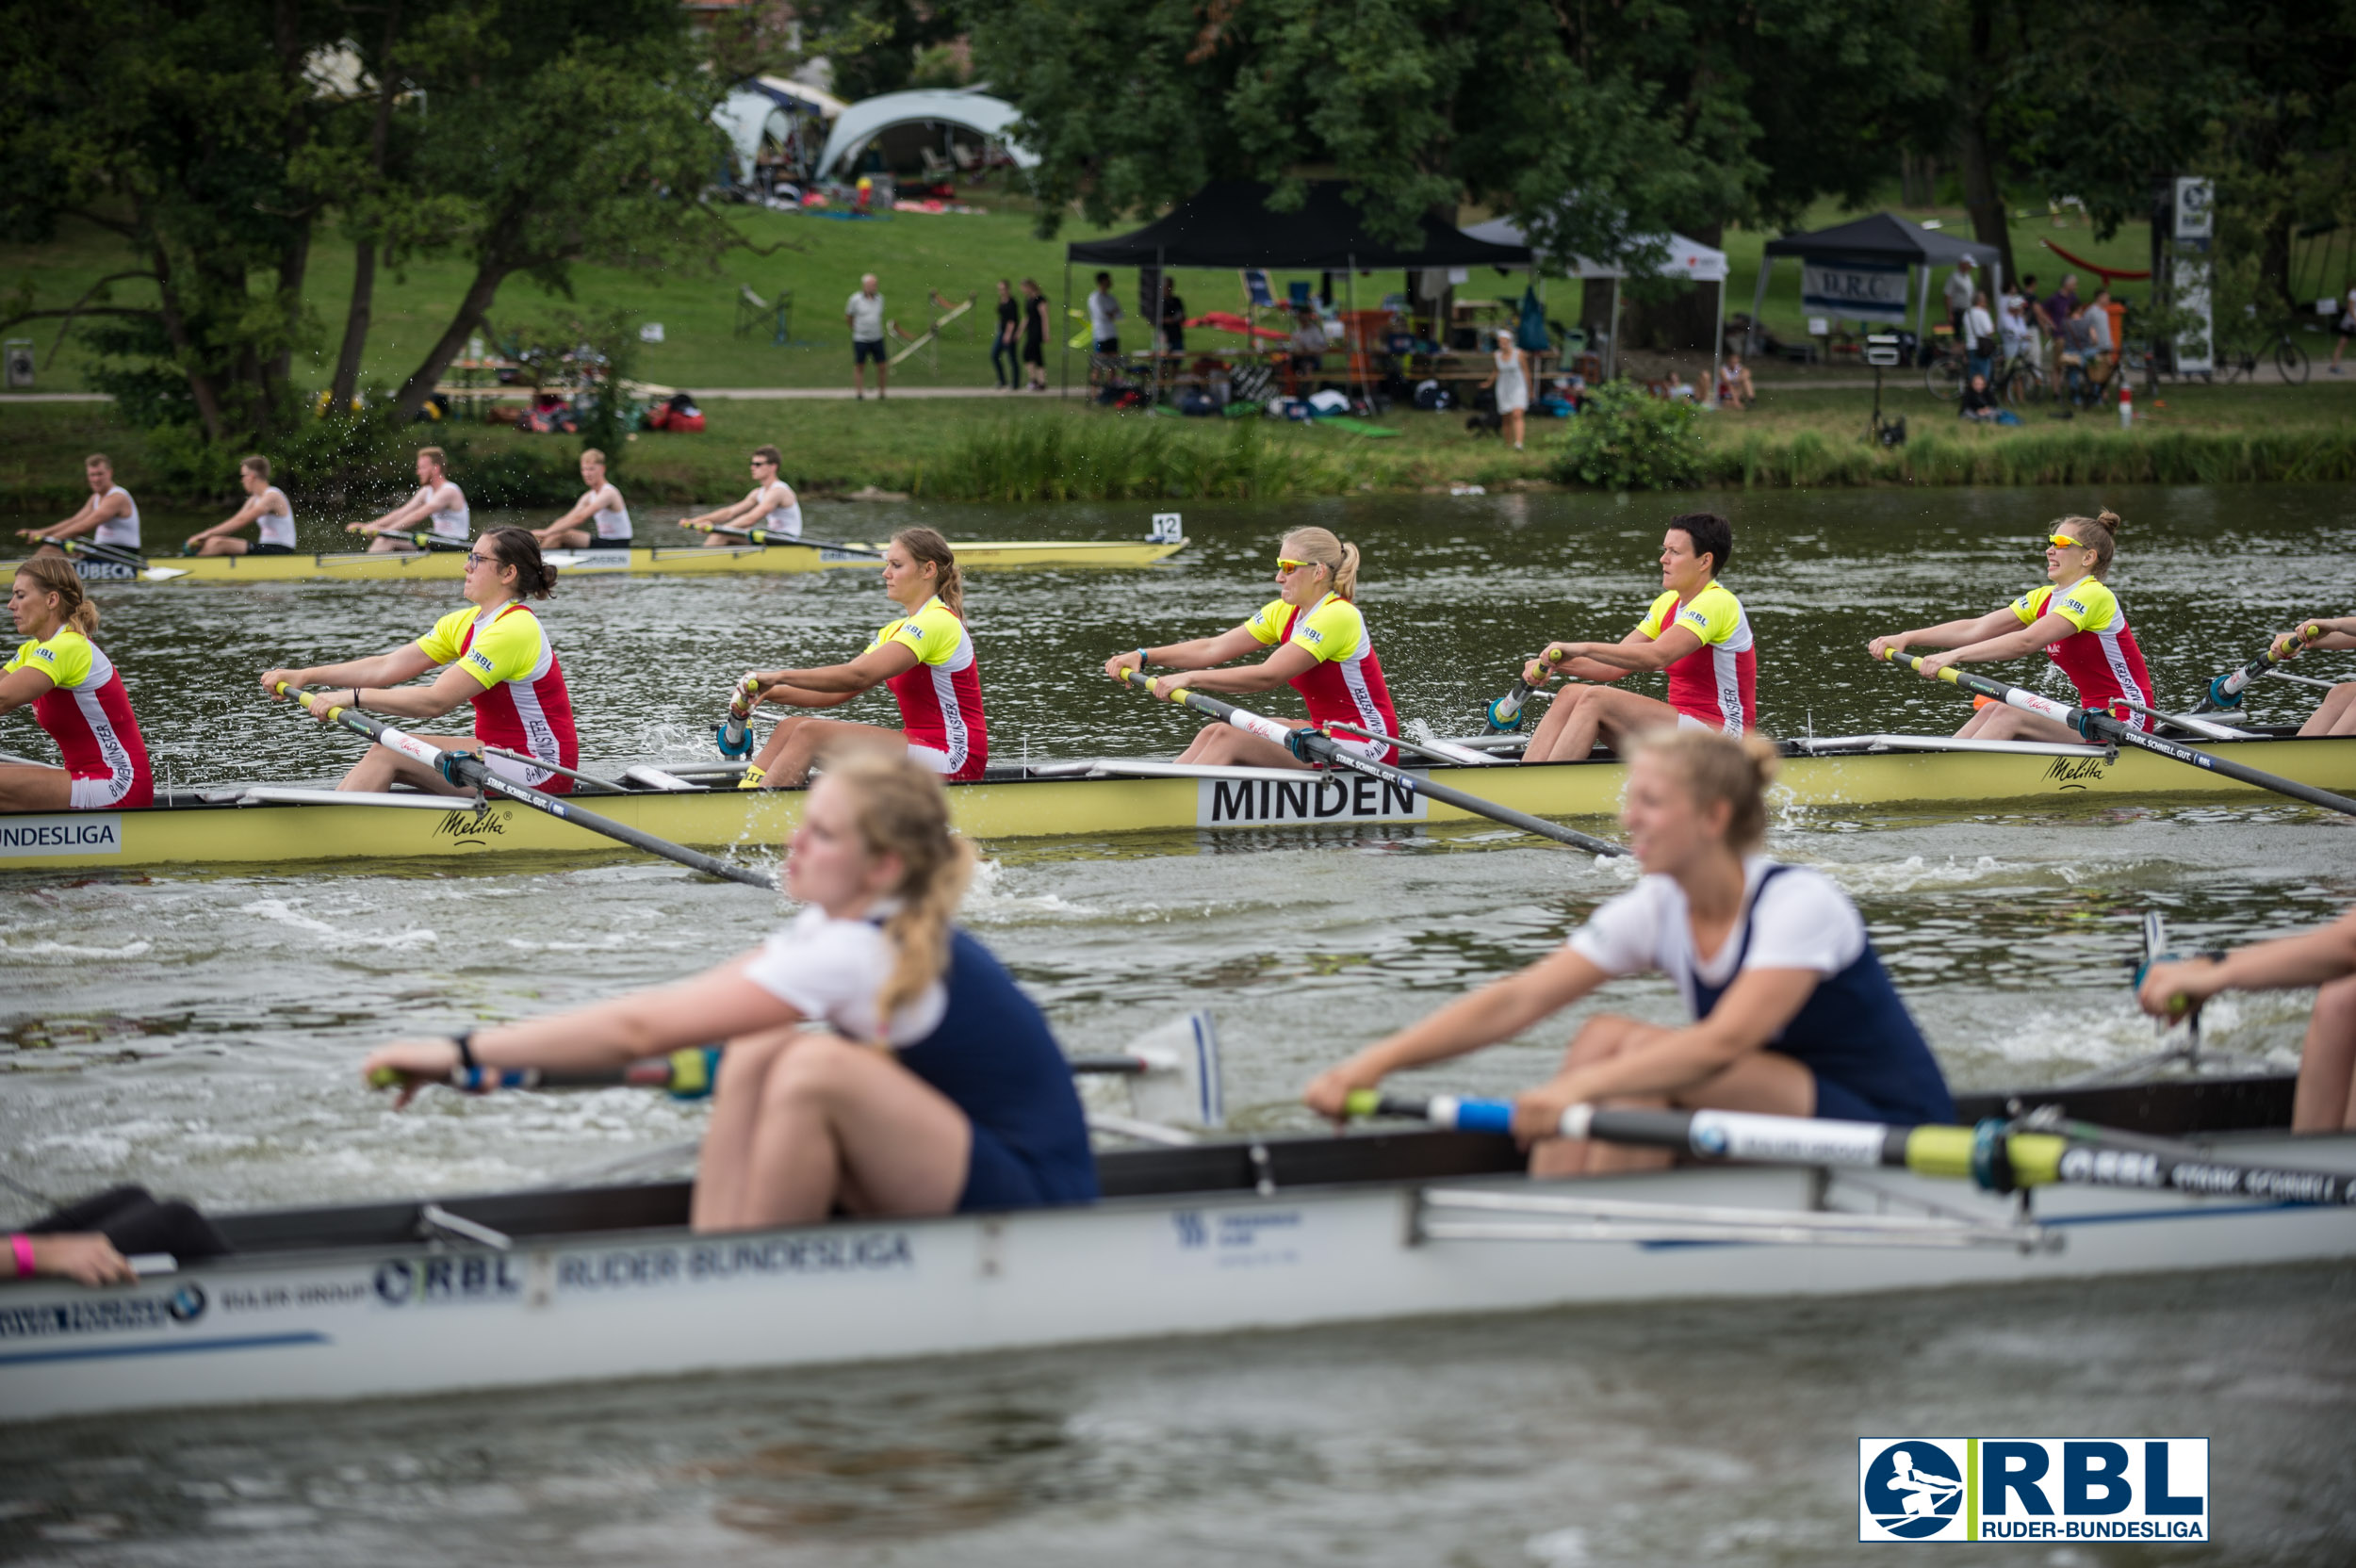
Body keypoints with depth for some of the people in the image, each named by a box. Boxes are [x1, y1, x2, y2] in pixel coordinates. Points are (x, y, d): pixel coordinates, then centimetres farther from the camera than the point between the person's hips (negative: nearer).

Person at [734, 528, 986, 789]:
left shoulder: (937, 622, -13)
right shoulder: (897, 630, 18)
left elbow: (857, 676, -23)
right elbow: (836, 693, 11)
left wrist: (781, 676, -20)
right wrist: (772, 692, -3)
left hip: (951, 759, -9)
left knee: (811, 734, -20)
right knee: (790, 727, 0)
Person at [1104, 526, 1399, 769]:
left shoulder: (1337, 616, -19)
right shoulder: (1284, 613, 9)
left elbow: (1268, 676, -26)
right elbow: (1213, 649, 4)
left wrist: (1191, 679, -26)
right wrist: (1144, 656, -6)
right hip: (1328, 734, 9)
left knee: (1229, 738, -18)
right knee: (1214, 733, -4)